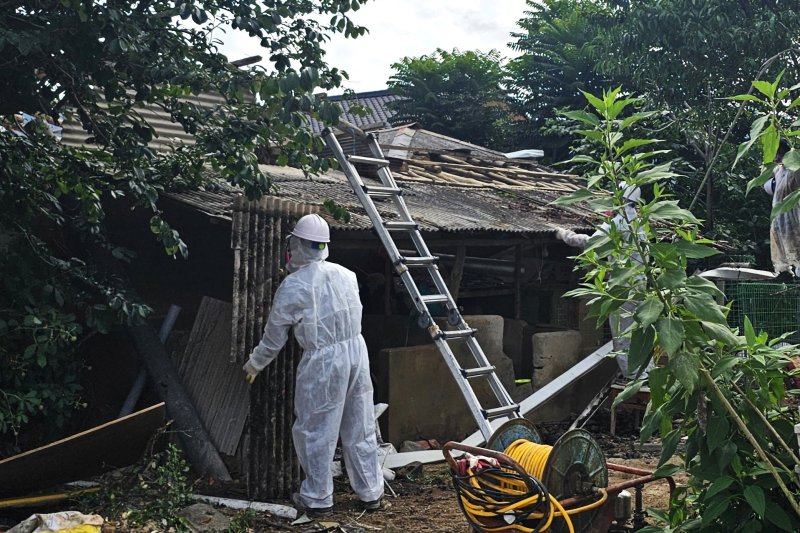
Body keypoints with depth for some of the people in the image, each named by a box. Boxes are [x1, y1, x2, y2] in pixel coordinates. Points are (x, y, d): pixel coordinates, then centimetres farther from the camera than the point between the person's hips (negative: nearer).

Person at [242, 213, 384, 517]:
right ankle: (371, 493, 26)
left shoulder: (292, 287, -8)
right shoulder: (345, 274, 7)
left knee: (315, 432, 9)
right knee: (360, 429, 16)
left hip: (322, 362, -6)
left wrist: (254, 364, 18)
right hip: (358, 353, 6)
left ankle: (317, 500, 19)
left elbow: (274, 337, 1)